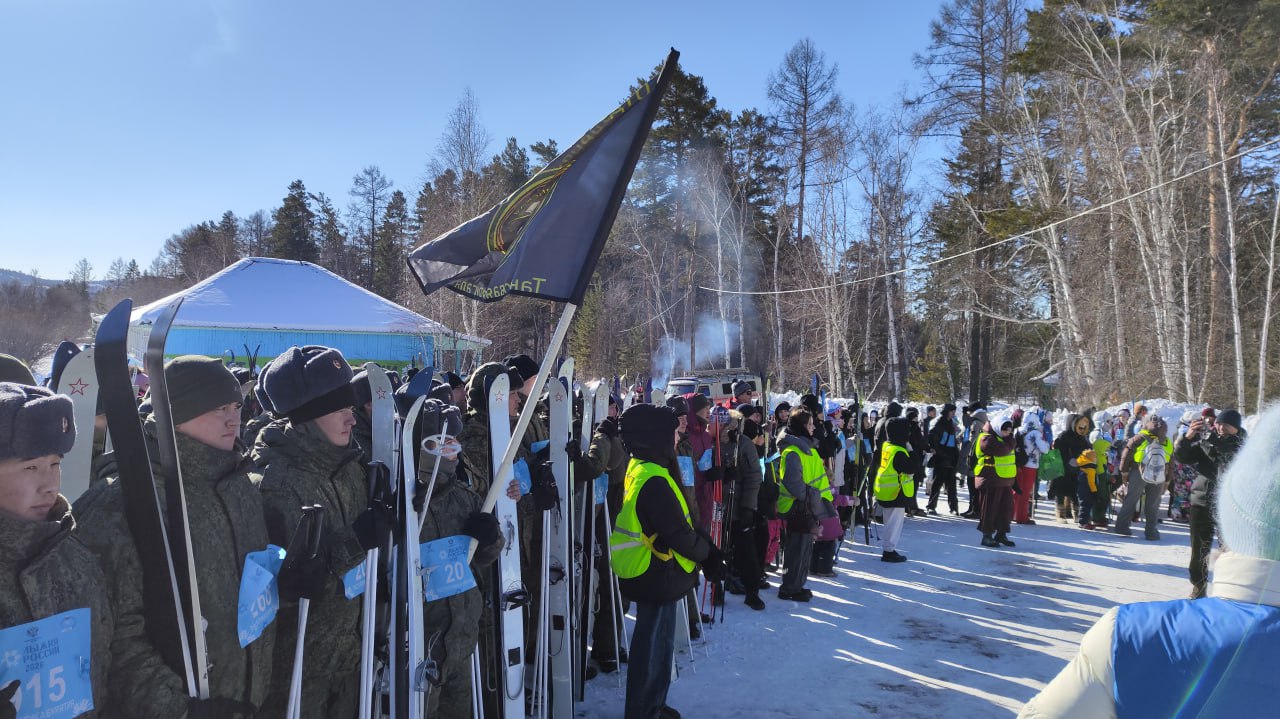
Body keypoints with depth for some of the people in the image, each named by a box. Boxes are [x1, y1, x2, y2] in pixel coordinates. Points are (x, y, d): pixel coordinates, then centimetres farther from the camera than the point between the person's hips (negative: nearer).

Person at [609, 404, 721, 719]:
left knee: (659, 639, 23)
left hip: (653, 574, 10)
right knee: (652, 643, 4)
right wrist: (706, 553, -4)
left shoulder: (639, 469, 6)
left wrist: (708, 552, 5)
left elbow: (679, 520, 9)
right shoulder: (654, 482, -26)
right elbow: (679, 534, -24)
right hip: (656, 576, -10)